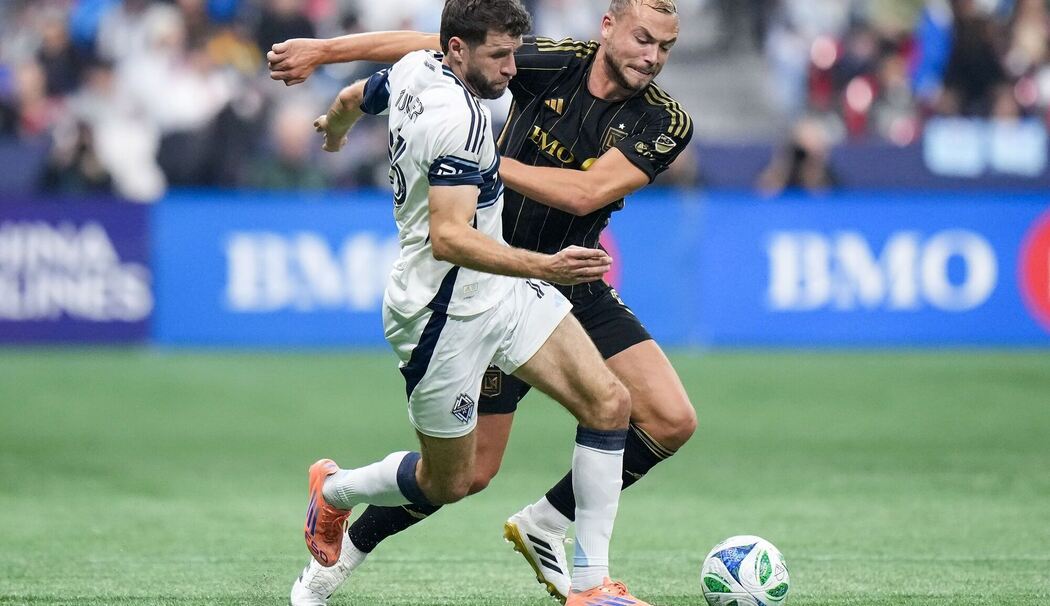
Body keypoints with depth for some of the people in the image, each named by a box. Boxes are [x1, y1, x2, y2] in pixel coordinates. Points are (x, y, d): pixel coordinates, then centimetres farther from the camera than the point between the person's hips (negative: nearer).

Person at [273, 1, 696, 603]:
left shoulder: (666, 123, -11)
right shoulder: (553, 64, -14)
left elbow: (584, 193, -23)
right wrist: (323, 49, -7)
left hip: (575, 285, 4)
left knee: (672, 421, -10)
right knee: (471, 469, -4)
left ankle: (542, 529, 10)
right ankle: (338, 555, 18)